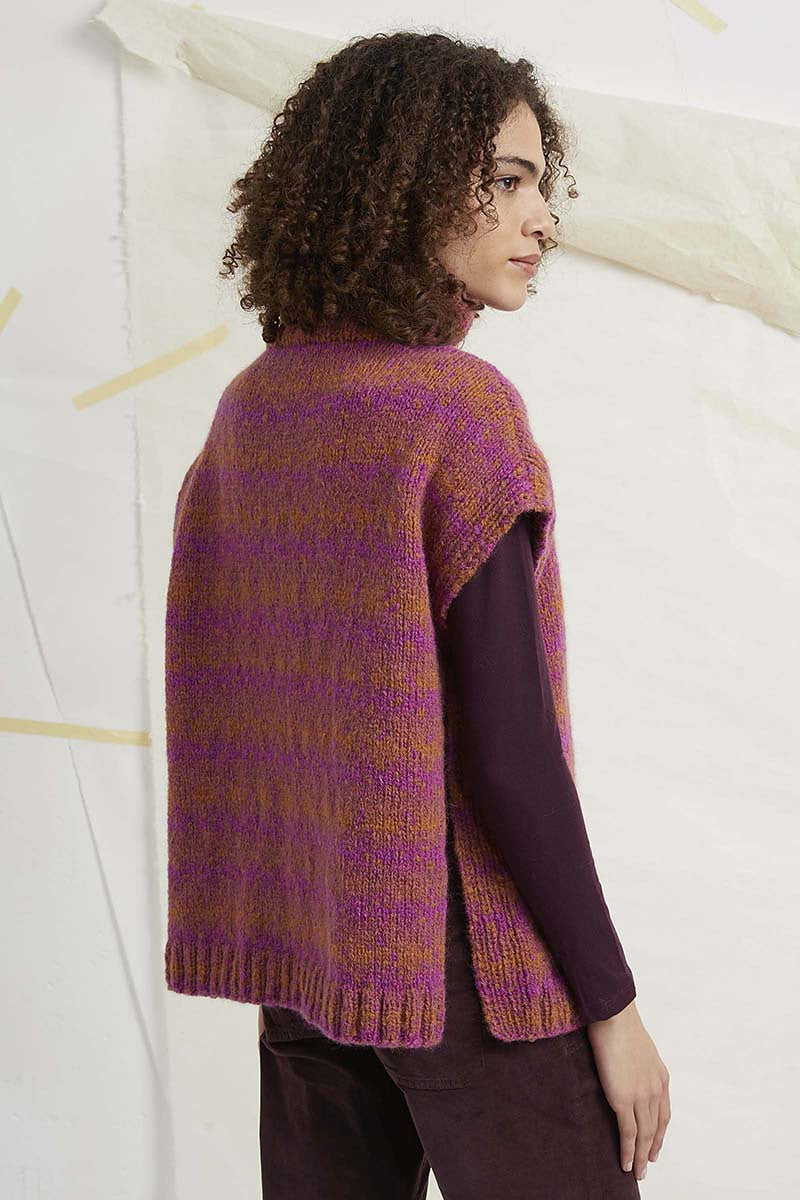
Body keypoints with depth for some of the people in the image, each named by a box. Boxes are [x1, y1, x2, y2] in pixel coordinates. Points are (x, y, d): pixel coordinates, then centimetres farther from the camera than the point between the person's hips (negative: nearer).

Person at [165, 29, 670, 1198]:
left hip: (304, 939, 7)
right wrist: (612, 1003, -11)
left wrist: (280, 953, 17)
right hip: (461, 956, -7)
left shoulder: (250, 410, 4)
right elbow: (506, 746, -19)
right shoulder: (461, 408, -17)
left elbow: (232, 701, 8)